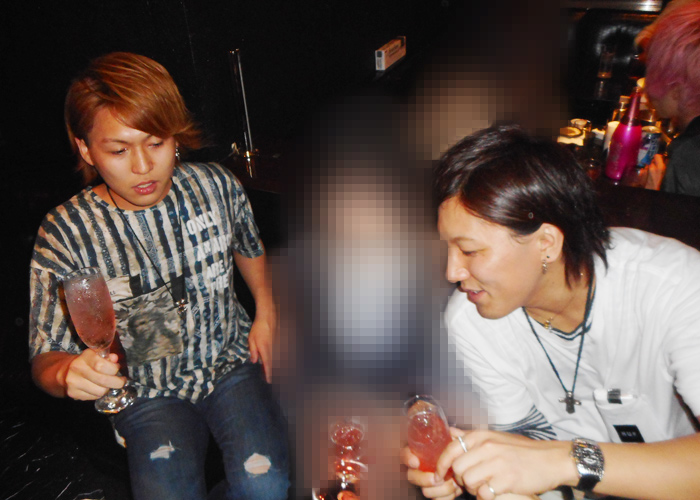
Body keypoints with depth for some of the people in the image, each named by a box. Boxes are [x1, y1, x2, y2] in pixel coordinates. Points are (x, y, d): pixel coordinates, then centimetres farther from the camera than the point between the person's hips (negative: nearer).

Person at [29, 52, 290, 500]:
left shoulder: (216, 185, -7)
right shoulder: (64, 233, -14)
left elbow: (249, 248, 15)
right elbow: (44, 359, -11)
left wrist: (267, 317, 6)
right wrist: (69, 373, -35)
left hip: (230, 360, 2)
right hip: (148, 391, -1)